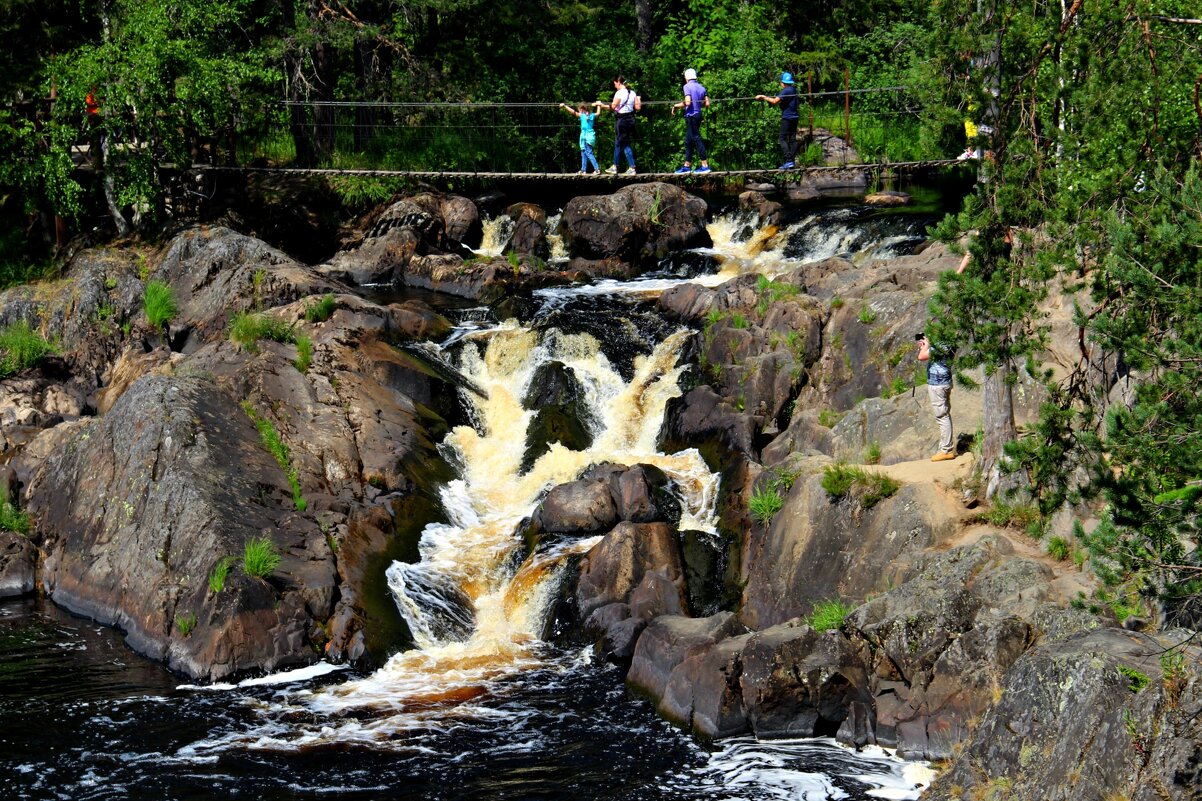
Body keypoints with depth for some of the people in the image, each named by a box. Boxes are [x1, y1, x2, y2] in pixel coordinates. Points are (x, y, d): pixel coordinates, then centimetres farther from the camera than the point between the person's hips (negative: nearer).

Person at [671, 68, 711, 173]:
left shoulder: (687, 86, -10)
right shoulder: (701, 87, 12)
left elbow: (688, 102, -20)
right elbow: (707, 104, 10)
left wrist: (676, 106, -7)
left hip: (691, 115, -8)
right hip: (698, 114, 8)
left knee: (696, 139, -8)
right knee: (688, 141, 14)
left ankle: (705, 165, -11)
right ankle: (687, 166, 16)